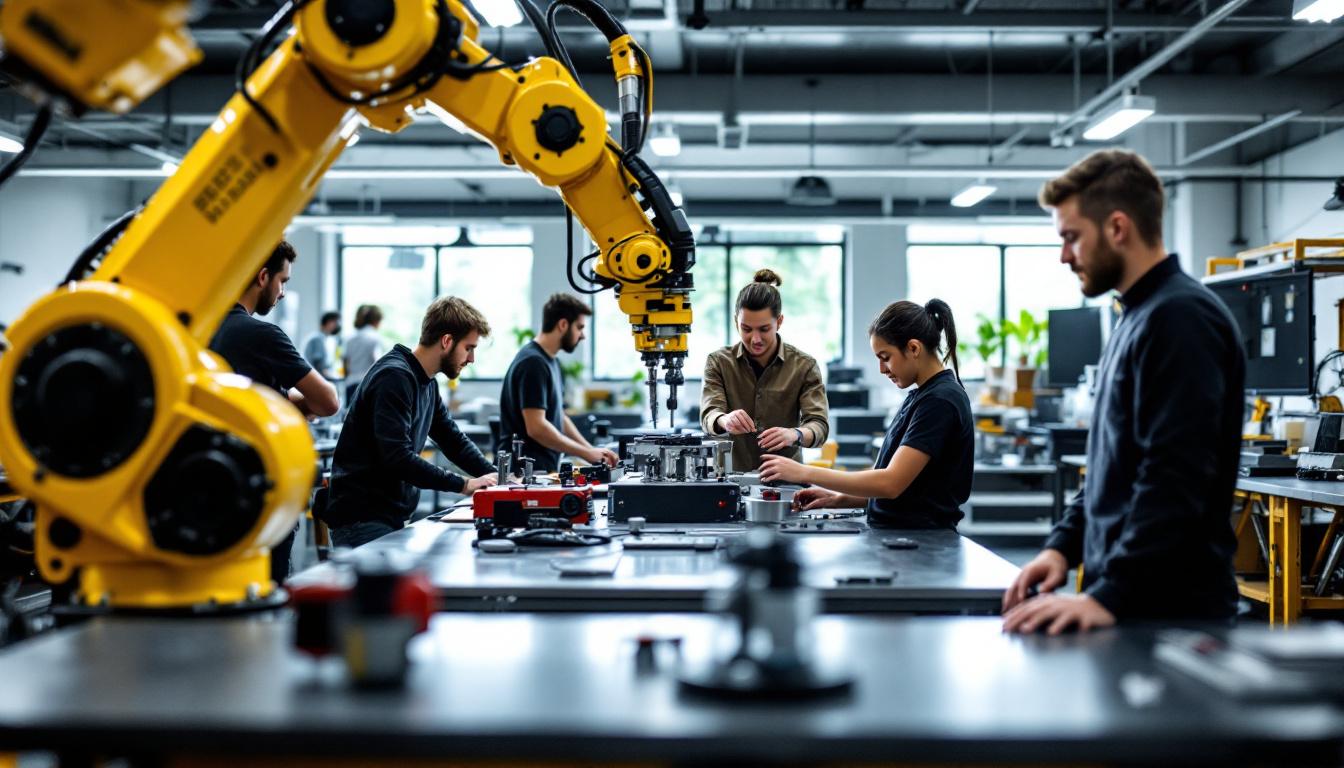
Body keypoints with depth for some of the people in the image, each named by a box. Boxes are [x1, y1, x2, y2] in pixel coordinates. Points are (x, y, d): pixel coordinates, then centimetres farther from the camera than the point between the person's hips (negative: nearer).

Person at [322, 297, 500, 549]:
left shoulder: (428, 384, 13)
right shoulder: (394, 377, -18)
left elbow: (454, 441, 20)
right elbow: (398, 457, -26)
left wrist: (497, 477, 5)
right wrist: (464, 485, -20)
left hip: (392, 518, 9)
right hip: (362, 520, -9)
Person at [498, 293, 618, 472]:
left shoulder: (550, 361, 15)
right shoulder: (533, 363, -15)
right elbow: (536, 427, -21)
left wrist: (592, 451, 11)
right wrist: (586, 453, -14)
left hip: (543, 470, 9)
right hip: (525, 472, -9)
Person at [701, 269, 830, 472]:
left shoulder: (804, 366, 2)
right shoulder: (719, 362, 4)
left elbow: (820, 426, -7)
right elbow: (709, 417, -8)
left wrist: (794, 435, -30)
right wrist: (725, 420, -32)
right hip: (732, 476, 1)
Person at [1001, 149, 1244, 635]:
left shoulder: (1180, 318, -16)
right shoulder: (1139, 318, 15)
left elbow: (1176, 480, -24)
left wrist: (1109, 596, -26)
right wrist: (1064, 544, 8)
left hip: (1171, 612, -9)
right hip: (1130, 600, 9)